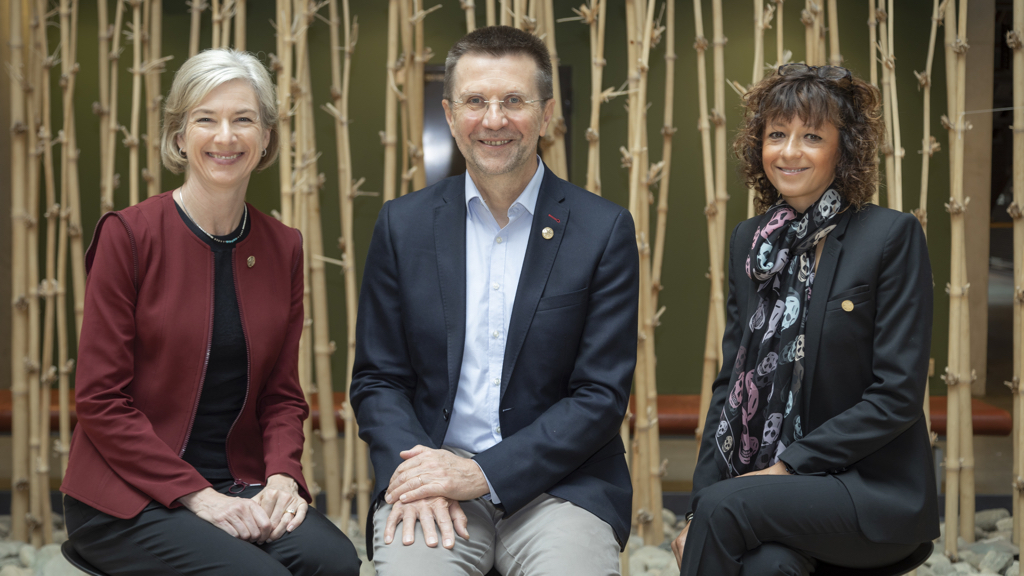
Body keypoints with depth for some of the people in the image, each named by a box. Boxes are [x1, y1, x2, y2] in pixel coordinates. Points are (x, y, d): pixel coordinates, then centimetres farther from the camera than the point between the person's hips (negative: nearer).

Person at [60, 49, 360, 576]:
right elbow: (100, 398, -9)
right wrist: (196, 495, -15)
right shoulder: (128, 235, -7)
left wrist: (281, 477, -9)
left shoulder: (282, 248, 7)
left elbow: (282, 395, 11)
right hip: (128, 497, -4)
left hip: (240, 485, 4)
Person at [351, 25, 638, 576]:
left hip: (556, 483, 0)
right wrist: (415, 471, -11)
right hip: (428, 481, 1)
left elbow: (602, 394, -2)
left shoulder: (604, 231, 1)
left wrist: (485, 472, -12)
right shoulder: (403, 224, 7)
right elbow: (376, 379, 9)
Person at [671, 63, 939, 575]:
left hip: (872, 491, -3)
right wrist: (699, 505, -1)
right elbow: (730, 383, 11)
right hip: (766, 482, 3)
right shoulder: (749, 241, 11)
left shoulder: (892, 237, -6)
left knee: (725, 507, -29)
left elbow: (899, 394, -11)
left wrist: (787, 466, -14)